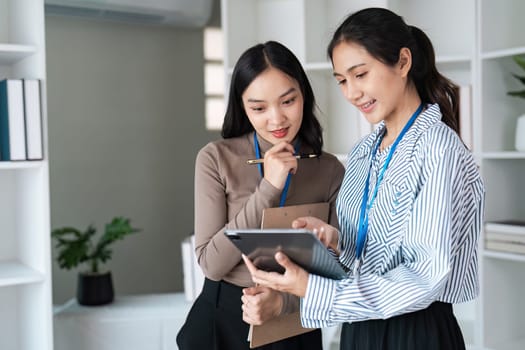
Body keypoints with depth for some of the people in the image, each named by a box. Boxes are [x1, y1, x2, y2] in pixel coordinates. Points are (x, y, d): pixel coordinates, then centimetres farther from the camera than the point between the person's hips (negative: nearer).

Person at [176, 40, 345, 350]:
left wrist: (284, 302, -24)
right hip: (221, 321, -1)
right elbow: (211, 264, -15)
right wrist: (268, 189, -22)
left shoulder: (331, 170, -6)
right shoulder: (216, 159, -11)